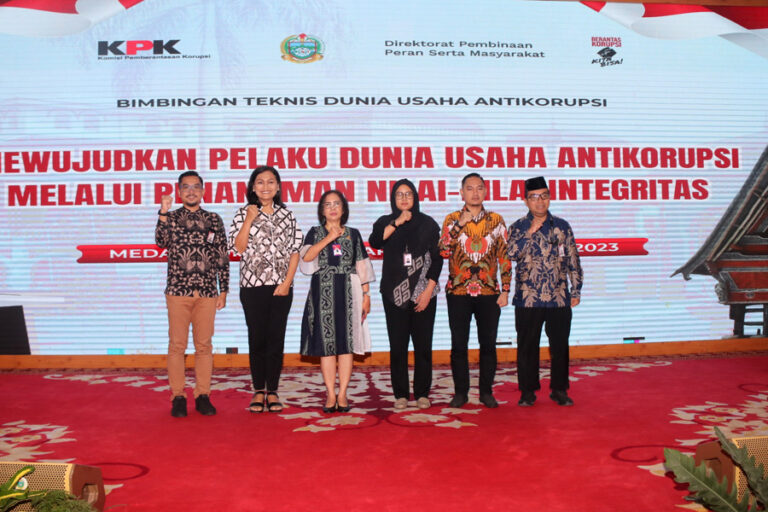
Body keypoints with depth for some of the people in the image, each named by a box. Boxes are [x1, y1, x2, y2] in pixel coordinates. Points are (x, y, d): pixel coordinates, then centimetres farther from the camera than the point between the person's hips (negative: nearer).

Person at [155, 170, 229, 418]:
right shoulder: (171, 217, 7)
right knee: (177, 345, 2)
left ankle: (203, 396, 15)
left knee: (204, 345, 6)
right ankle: (178, 397, 11)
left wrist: (223, 290, 6)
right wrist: (163, 213, -19)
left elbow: (222, 257, 10)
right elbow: (161, 242, -12)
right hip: (178, 291, -1)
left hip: (207, 292, 1)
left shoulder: (214, 219, 10)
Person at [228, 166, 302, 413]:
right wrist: (249, 220, -14)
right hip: (253, 286, -1)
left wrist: (287, 282, -4)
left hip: (281, 288, 1)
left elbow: (295, 250, 5)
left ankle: (272, 391, 13)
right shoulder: (243, 213, 4)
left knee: (276, 338, 3)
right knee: (257, 338, 3)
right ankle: (259, 391, 14)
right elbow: (238, 247, -5)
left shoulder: (286, 214, 8)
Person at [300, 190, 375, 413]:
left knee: (346, 343, -1)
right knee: (326, 343, 0)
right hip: (323, 292, 0)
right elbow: (306, 257, -10)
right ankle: (330, 395, 6)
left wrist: (366, 294, 3)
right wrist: (329, 238, -11)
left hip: (348, 292, 1)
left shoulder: (353, 234, 11)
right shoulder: (315, 233, 9)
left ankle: (342, 394, 5)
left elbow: (361, 266, 9)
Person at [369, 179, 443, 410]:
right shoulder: (386, 222, 10)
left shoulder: (428, 224, 7)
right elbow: (375, 242, -11)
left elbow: (436, 259, 3)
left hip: (423, 294, 0)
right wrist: (398, 222, -16)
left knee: (423, 345, 1)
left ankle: (422, 393, 11)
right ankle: (401, 394, 10)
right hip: (394, 294, 1)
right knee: (398, 345, 1)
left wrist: (428, 290, -6)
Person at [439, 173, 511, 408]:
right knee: (459, 344, 4)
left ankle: (486, 391, 18)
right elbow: (443, 251, -10)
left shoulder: (496, 220, 6)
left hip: (489, 292, 1)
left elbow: (504, 257, 6)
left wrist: (505, 290, 0)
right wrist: (459, 224, -16)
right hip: (458, 292, -1)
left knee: (488, 344, 5)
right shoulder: (452, 219, 4)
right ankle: (461, 392, 16)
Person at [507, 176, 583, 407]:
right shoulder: (518, 227, 3)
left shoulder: (562, 226, 7)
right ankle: (528, 391, 18)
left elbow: (573, 260, 9)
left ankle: (559, 389, 22)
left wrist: (576, 291, 5)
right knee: (527, 346, 6)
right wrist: (531, 232, -17)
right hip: (527, 299, -1)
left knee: (559, 345, 8)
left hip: (559, 299, 1)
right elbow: (512, 254, -12)